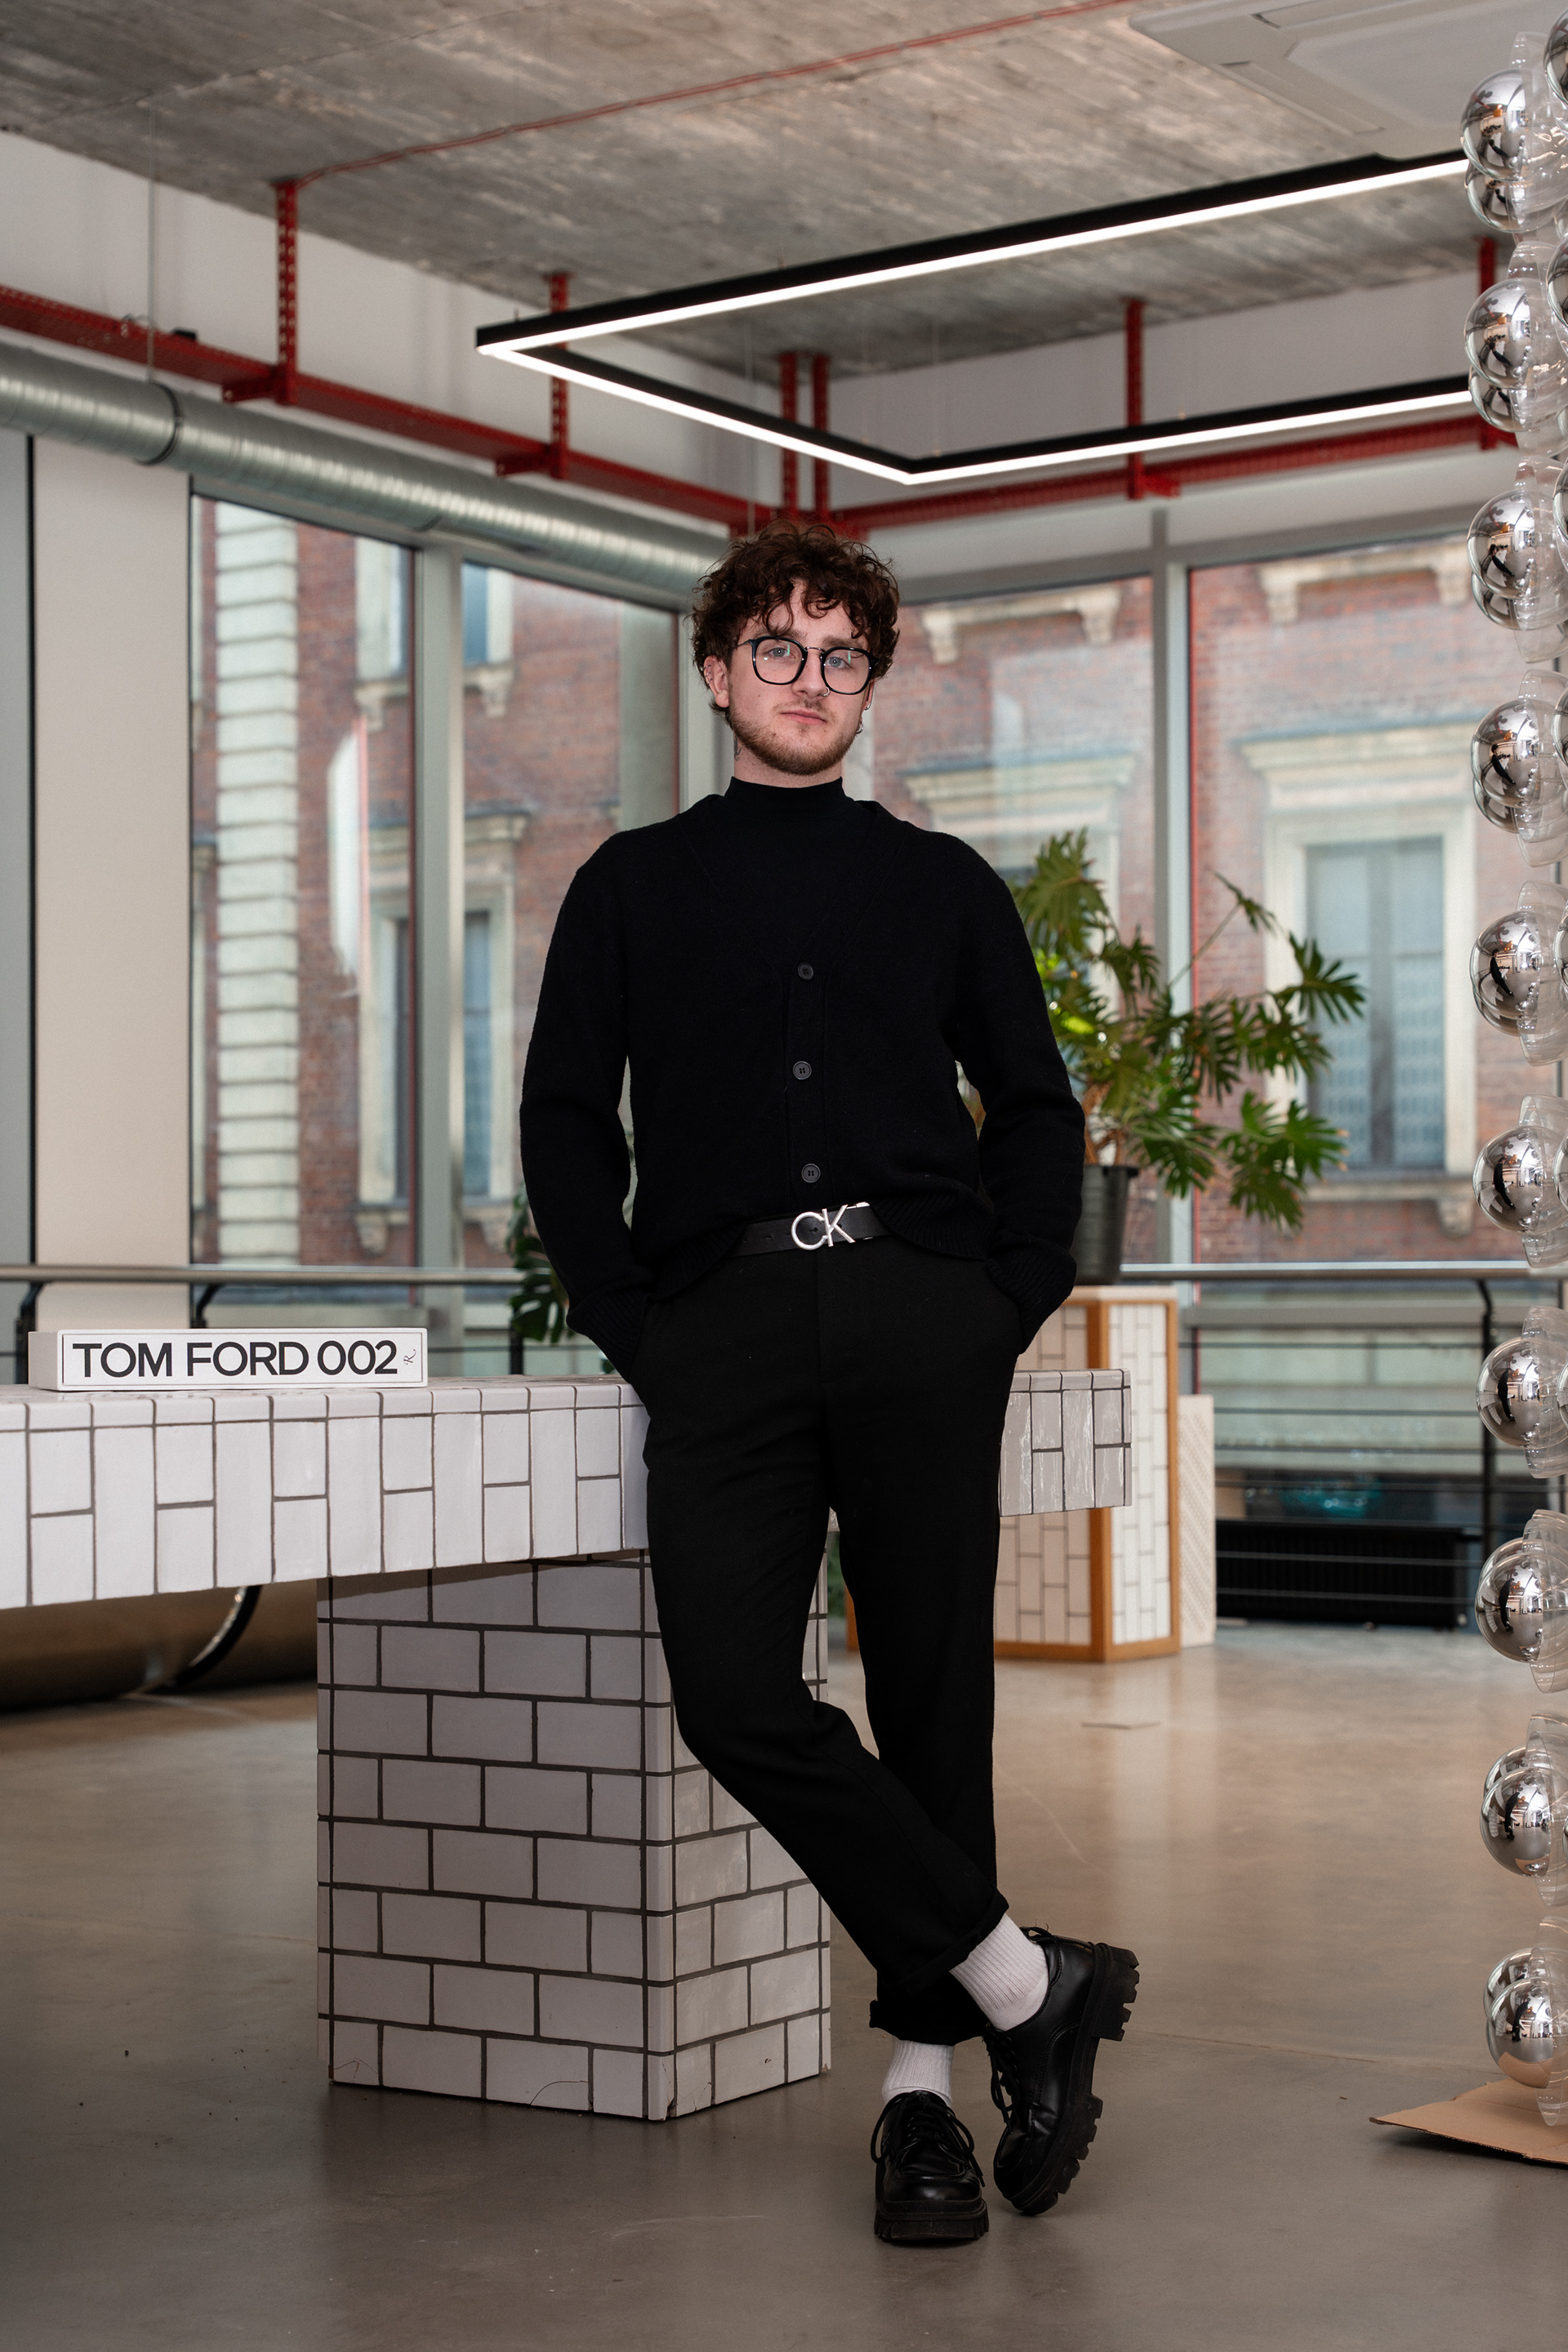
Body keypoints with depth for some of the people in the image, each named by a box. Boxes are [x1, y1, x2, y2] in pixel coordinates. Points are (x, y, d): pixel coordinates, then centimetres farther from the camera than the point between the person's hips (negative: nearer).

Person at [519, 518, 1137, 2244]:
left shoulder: (941, 887, 18)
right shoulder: (632, 888, 18)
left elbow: (1036, 1109, 18)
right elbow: (564, 1121, 14)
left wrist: (1008, 1305, 4)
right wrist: (633, 1329, 2)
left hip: (918, 1320, 0)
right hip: (724, 1322, 0)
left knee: (932, 1695, -1)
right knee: (736, 1695, -15)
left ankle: (925, 2078, 9)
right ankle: (1024, 1986, -5)